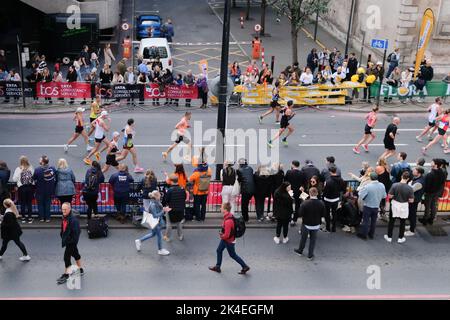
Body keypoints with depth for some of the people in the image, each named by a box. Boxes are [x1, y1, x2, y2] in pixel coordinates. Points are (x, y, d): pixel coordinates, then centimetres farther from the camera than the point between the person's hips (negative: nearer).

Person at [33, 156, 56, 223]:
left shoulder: (37, 170, -19)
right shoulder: (53, 169, -8)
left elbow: (34, 179, -10)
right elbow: (55, 179, -1)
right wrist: (53, 188, 9)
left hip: (40, 190, -2)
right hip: (49, 190, 3)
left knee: (40, 204, 11)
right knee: (47, 203, 11)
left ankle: (41, 218, 11)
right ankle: (47, 218, 10)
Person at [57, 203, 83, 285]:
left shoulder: (73, 220, -25)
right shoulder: (64, 218, 3)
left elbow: (76, 232, -26)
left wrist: (73, 240, -24)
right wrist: (62, 237, 13)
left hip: (71, 241, -9)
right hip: (67, 240, 9)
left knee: (66, 257, -4)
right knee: (76, 254, 21)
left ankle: (66, 275, 8)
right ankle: (80, 270, 37)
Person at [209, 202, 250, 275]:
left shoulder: (228, 221, -36)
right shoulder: (229, 215, -6)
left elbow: (226, 235, -32)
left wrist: (222, 236, -12)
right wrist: (222, 232, 8)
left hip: (229, 241, -9)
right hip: (224, 239, 9)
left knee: (232, 255, 9)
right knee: (219, 250, 20)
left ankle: (245, 267, 24)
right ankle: (217, 267, 36)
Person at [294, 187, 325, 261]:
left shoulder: (305, 203, -25)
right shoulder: (321, 204, -16)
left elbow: (300, 215, -18)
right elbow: (323, 215, -6)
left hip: (306, 224, -1)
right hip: (316, 225, 1)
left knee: (303, 238, 20)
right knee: (313, 240, 17)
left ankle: (300, 251, 40)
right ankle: (310, 255, 25)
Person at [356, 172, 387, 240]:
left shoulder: (367, 186, -26)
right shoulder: (382, 186, -9)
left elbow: (360, 195, -22)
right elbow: (384, 196, 1)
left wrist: (360, 190, -4)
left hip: (367, 206, -4)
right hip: (376, 206, 4)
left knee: (366, 220, 9)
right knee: (373, 221, 17)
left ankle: (363, 234, 18)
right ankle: (371, 234, 29)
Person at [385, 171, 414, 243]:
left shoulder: (394, 185, -16)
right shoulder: (409, 188, -16)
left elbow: (390, 196, -12)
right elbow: (411, 200, -12)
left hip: (395, 205, 1)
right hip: (404, 206, 0)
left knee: (391, 221, 16)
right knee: (402, 223, 16)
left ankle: (389, 237, 25)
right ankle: (400, 238, 26)